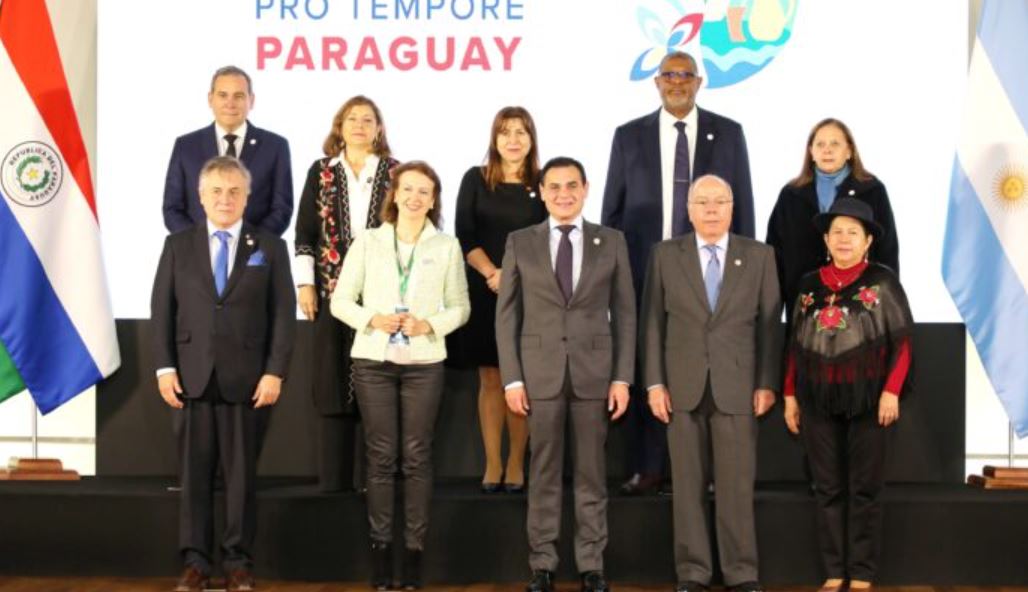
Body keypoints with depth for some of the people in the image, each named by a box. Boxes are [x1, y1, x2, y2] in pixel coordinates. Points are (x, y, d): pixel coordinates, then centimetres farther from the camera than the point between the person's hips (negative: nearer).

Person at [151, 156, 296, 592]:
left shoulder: (270, 247, 7)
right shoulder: (178, 245, 10)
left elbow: (284, 314, 2)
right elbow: (162, 308, 6)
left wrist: (275, 372, -7)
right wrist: (164, 367, -3)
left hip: (245, 377, -1)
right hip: (192, 375, 1)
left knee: (241, 472, 3)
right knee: (195, 470, 4)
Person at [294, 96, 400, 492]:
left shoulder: (394, 172, 7)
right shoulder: (321, 172, 9)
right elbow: (305, 232, 7)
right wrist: (305, 283, -1)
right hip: (333, 290, 1)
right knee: (333, 380, 1)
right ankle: (334, 474, 5)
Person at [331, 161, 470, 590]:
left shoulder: (447, 247, 3)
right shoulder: (367, 242, 3)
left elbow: (460, 307, 6)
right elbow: (340, 301, 5)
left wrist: (430, 324, -12)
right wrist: (372, 320, -13)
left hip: (424, 362, 0)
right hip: (373, 360, 0)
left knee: (417, 456, 2)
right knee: (380, 455, 3)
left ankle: (414, 548, 7)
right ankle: (380, 546, 9)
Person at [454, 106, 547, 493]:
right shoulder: (475, 180, 5)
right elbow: (465, 237, 0)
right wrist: (492, 274, -14)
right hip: (484, 293, 0)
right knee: (490, 378, 3)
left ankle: (516, 464, 8)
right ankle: (492, 464, 7)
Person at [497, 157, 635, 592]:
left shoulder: (612, 242, 5)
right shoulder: (520, 243, 4)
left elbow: (624, 313, 5)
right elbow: (507, 315, 3)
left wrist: (622, 378, -1)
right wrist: (511, 378, -4)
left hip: (595, 371, 0)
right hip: (540, 372, 0)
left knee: (592, 475, 6)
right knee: (543, 474, 6)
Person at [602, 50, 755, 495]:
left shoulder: (728, 134, 7)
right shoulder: (629, 136, 7)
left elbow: (743, 204, 7)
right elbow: (612, 209, 8)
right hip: (645, 270, 1)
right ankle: (646, 468, 10)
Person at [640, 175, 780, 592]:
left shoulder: (759, 256, 5)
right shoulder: (666, 255, 5)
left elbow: (770, 323, 4)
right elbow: (652, 322, 3)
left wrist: (767, 383, -2)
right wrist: (655, 383, -3)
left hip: (737, 387, 0)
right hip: (683, 386, 1)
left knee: (736, 485, 0)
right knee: (688, 484, 4)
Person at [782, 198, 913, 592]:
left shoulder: (882, 281, -2)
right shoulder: (809, 285, 7)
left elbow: (901, 342, -4)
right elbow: (796, 345, 10)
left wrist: (891, 391, -12)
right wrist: (790, 395, 8)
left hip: (866, 397, -3)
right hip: (818, 399, 3)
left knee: (864, 488, 4)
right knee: (827, 489, 7)